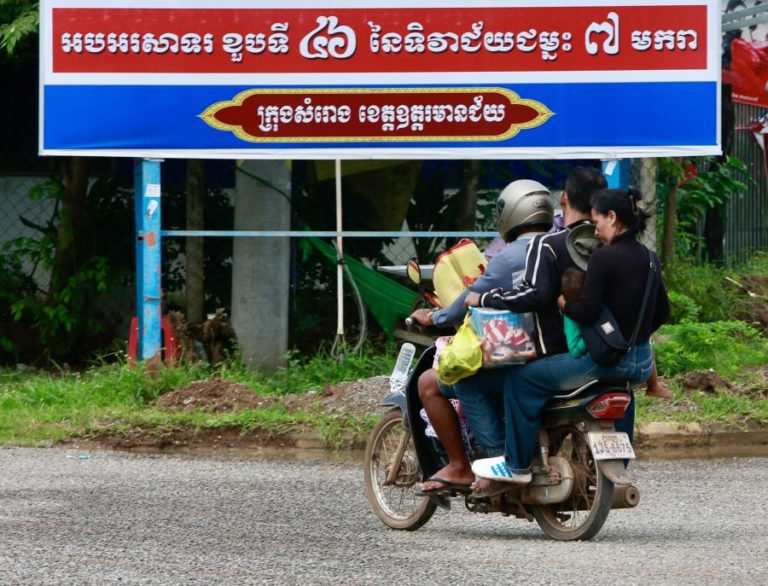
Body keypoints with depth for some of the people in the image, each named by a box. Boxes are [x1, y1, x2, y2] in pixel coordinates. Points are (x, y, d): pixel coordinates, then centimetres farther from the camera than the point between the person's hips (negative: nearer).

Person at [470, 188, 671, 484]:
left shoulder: (604, 258, -15)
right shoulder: (649, 259, 8)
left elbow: (587, 312, -19)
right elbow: (662, 312, 17)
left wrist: (562, 303, 0)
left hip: (604, 359, -9)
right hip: (642, 364, 9)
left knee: (522, 379, -3)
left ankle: (517, 464, 0)